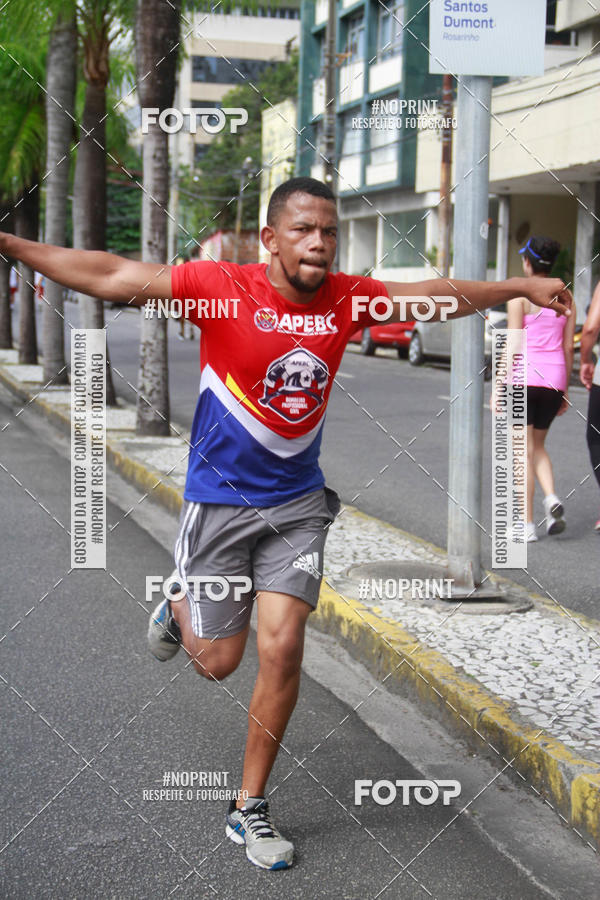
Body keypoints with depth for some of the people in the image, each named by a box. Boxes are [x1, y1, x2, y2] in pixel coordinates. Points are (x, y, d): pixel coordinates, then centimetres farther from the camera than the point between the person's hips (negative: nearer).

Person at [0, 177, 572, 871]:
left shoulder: (347, 298, -4)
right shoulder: (222, 288, -16)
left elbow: (437, 294, 11)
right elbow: (111, 277, -16)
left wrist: (521, 286, 16)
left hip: (297, 501, 3)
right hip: (218, 501, -2)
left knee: (282, 649, -6)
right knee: (218, 662, 5)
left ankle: (249, 807, 13)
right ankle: (178, 607, 43)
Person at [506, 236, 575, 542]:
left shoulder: (520, 295, -6)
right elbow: (568, 348, 9)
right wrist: (564, 389, 16)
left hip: (523, 377, -5)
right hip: (553, 378, 5)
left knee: (524, 452, 2)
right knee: (538, 446, 21)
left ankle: (527, 524, 2)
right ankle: (552, 498, -4)